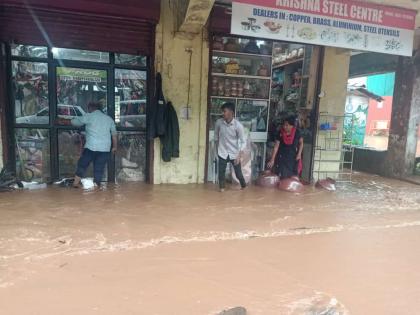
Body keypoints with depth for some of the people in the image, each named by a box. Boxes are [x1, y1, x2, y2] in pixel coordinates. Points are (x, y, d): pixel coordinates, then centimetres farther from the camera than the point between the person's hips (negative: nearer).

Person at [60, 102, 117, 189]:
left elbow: (73, 122, 13)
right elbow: (114, 134, 15)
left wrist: (62, 121, 30)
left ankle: (76, 182, 20)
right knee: (99, 168, 7)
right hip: (105, 148, 2)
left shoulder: (89, 116, 3)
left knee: (82, 164, 14)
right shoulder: (109, 118, 13)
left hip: (91, 146, -2)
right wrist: (114, 146, 23)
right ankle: (96, 185, 8)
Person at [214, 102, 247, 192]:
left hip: (234, 153, -1)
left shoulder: (238, 125, -18)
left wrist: (239, 155, -19)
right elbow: (216, 136, 9)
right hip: (222, 153, 2)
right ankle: (221, 187, 26)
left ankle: (244, 186, 36)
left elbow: (243, 142, -12)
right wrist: (217, 148, 13)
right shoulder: (219, 122, -10)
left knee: (238, 173, 7)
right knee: (221, 172, 2)